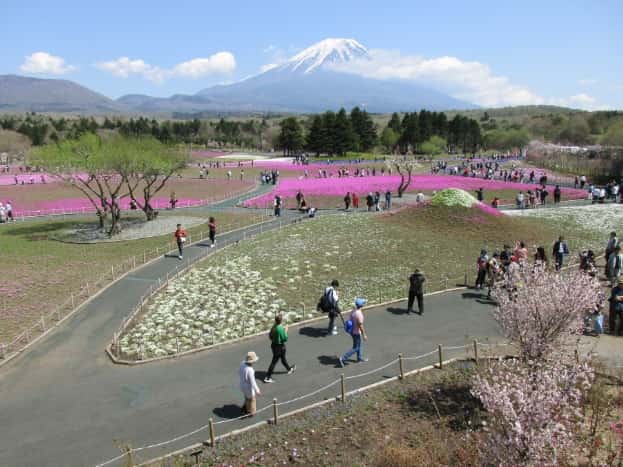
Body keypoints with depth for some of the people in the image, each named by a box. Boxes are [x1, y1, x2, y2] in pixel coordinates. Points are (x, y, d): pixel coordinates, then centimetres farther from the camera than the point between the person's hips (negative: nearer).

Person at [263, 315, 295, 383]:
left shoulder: (273, 327, -3)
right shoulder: (281, 329, -26)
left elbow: (270, 336, 8)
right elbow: (285, 339, -22)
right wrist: (286, 330, -10)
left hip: (273, 345, 8)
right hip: (279, 347, -8)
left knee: (283, 358, 27)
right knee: (274, 361, 0)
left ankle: (289, 369, 49)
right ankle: (267, 377, 4)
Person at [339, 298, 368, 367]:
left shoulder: (353, 310, -4)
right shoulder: (359, 314, -30)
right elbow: (361, 326, -25)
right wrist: (364, 335, -15)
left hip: (352, 330, 9)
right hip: (356, 333, -9)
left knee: (359, 345, 26)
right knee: (355, 348, 5)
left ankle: (360, 358, 43)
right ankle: (343, 358, 3)